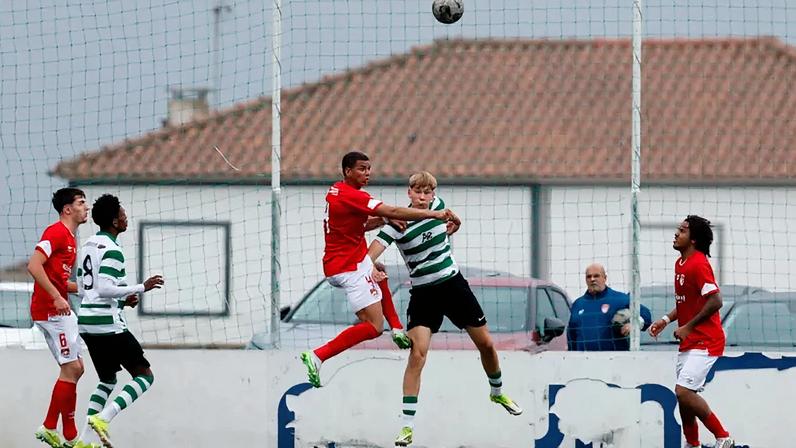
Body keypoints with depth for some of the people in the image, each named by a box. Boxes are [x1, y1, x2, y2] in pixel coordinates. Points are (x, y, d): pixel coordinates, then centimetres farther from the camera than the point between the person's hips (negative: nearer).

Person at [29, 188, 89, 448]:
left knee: (75, 368, 11)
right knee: (71, 369, -9)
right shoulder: (56, 232, -12)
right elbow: (34, 266, -23)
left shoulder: (69, 238, 19)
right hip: (49, 309, -10)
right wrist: (56, 297, -27)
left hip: (59, 309, 10)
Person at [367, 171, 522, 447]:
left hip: (453, 284, 4)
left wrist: (451, 227, 1)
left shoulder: (439, 207, -2)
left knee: (486, 344, 12)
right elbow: (373, 251, -30)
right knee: (417, 354, -18)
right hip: (423, 294, -4)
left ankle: (497, 392, 43)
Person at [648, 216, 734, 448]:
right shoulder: (681, 263, 13)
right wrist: (667, 320, 11)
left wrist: (688, 327, -18)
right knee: (683, 394, 12)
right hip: (688, 342, 10)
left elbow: (715, 301, -23)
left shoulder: (698, 264, -17)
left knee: (684, 391, -18)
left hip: (705, 341, -10)